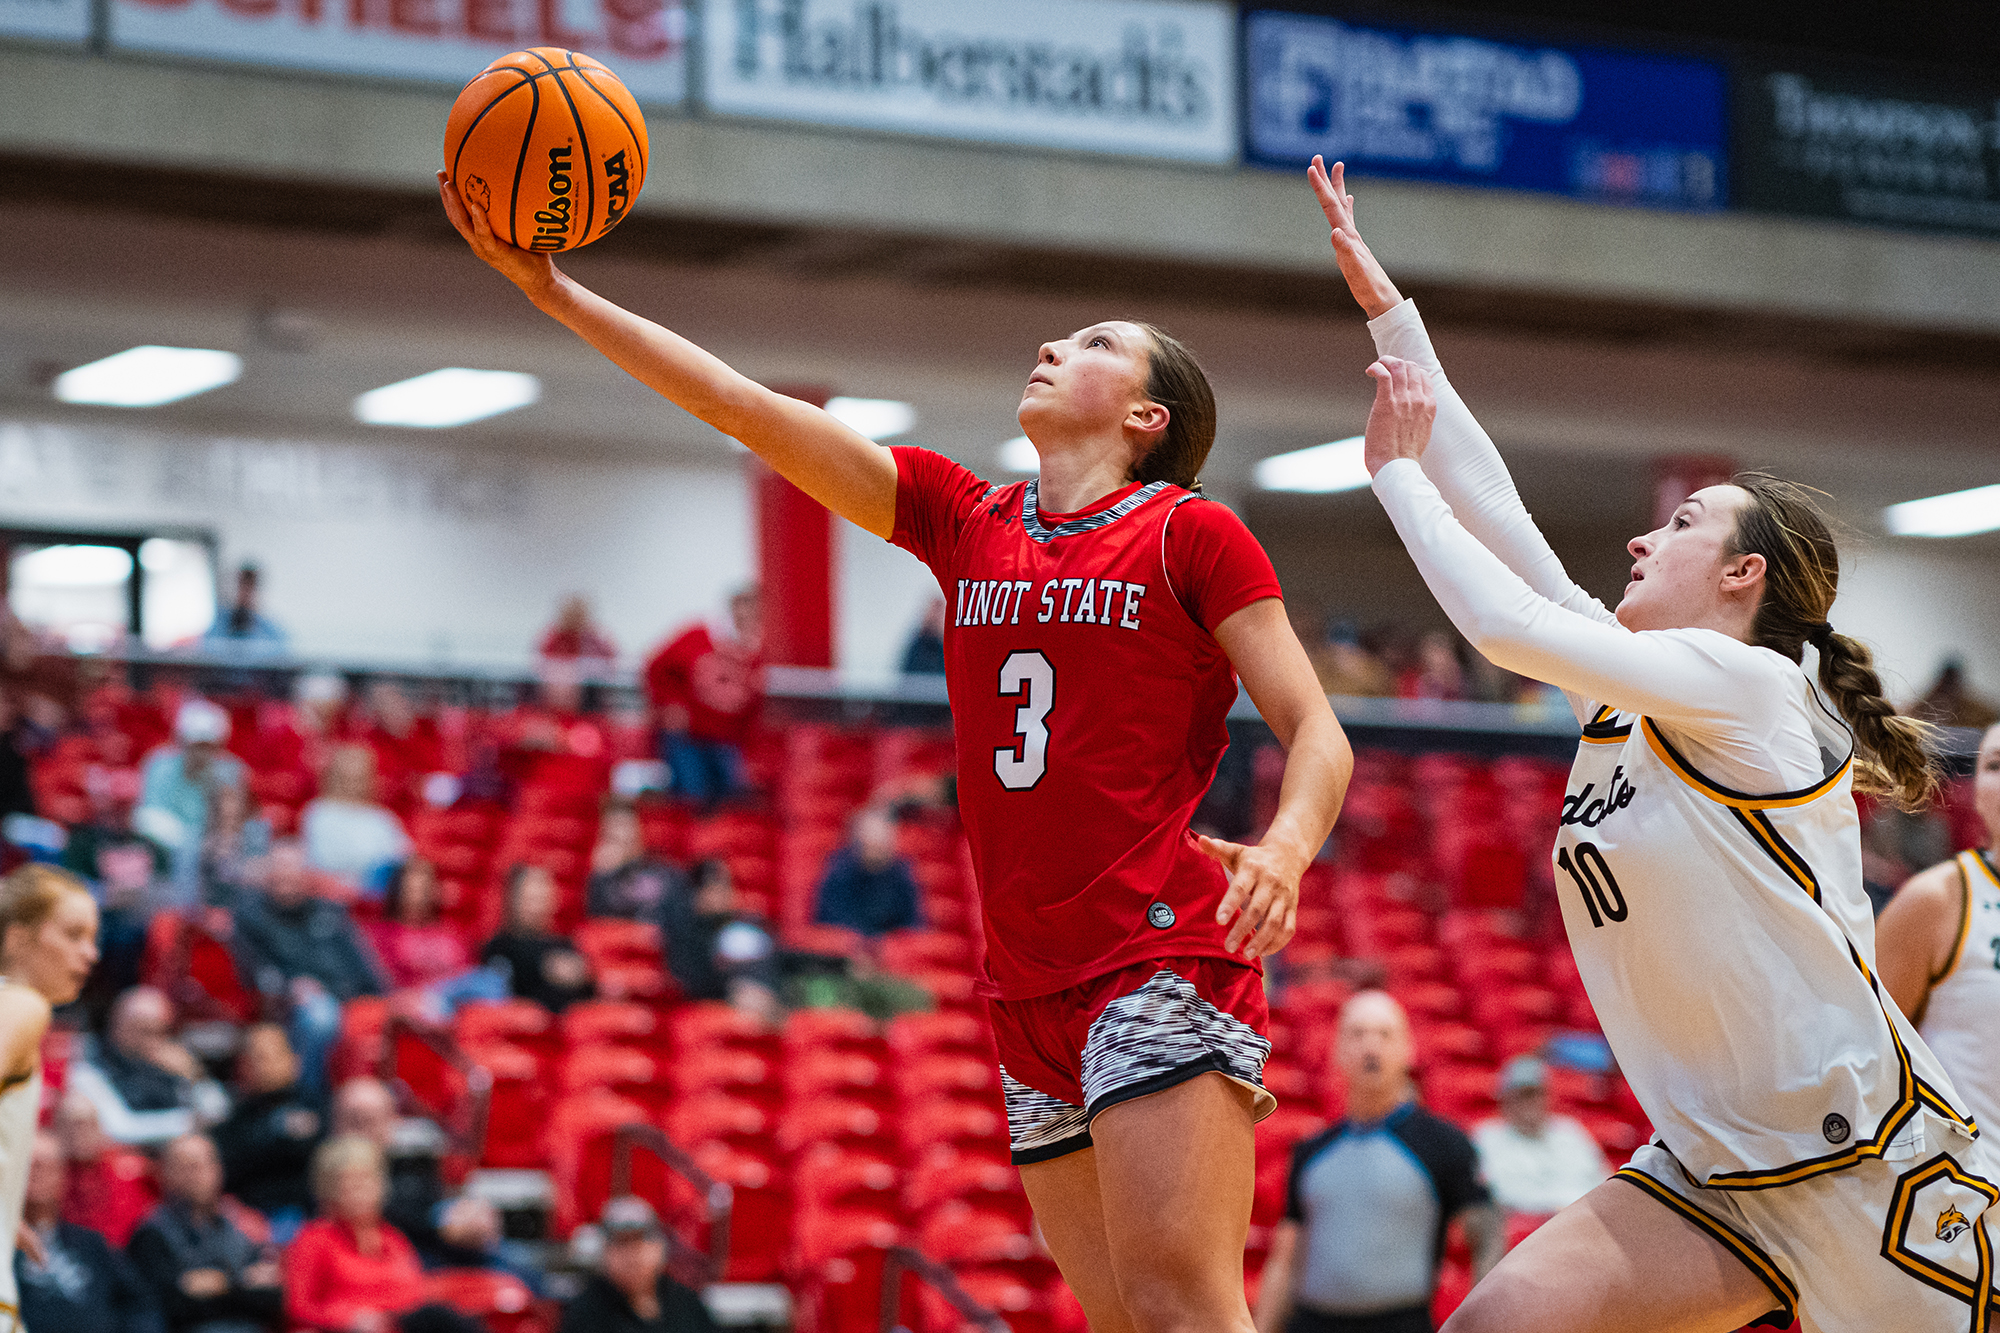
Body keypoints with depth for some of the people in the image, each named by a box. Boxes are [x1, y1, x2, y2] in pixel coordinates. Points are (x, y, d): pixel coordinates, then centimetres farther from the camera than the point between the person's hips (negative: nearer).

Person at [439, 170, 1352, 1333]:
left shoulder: (1192, 535, 1)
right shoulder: (966, 520, 15)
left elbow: (1318, 733, -2)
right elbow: (748, 410, 13)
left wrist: (1283, 851, -23)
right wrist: (554, 290, 10)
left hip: (1166, 965, -6)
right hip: (1034, 999, 6)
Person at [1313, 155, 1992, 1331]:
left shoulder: (1748, 685, -11)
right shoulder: (1623, 694, 11)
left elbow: (1508, 626, -16)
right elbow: (1494, 514, 12)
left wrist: (1397, 472, -3)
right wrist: (1386, 306, 13)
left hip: (1873, 1165, -8)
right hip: (1713, 1174, 8)